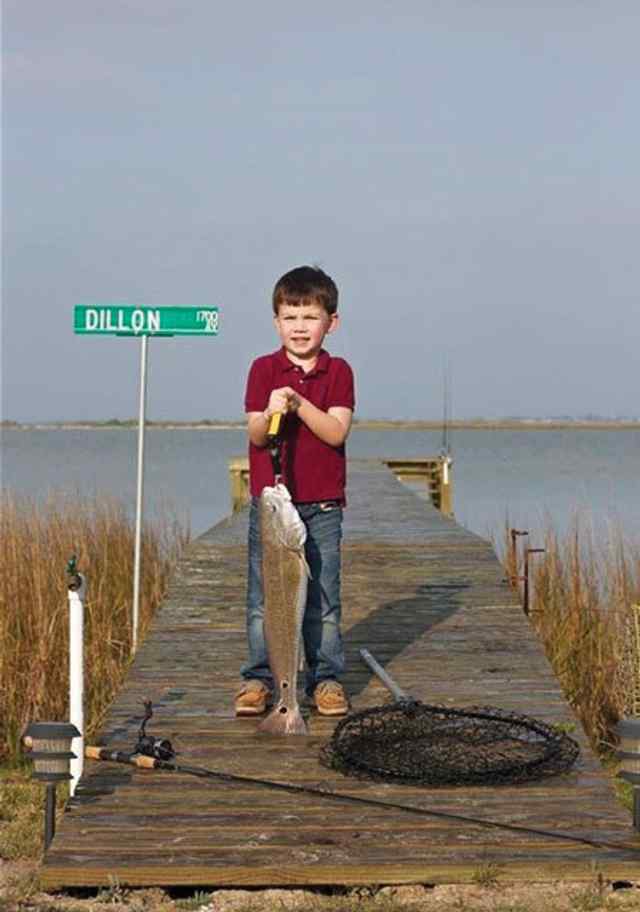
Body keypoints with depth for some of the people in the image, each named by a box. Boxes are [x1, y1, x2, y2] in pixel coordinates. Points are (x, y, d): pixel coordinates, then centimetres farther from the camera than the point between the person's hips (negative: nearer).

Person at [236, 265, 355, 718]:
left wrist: (299, 404, -21)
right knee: (263, 596, 2)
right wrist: (271, 413, -26)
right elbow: (255, 435, -6)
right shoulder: (264, 369, 2)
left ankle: (327, 678, 13)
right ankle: (259, 678, 10)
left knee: (323, 597, 4)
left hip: (322, 504, 0)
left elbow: (336, 431, -10)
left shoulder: (338, 372, 3)